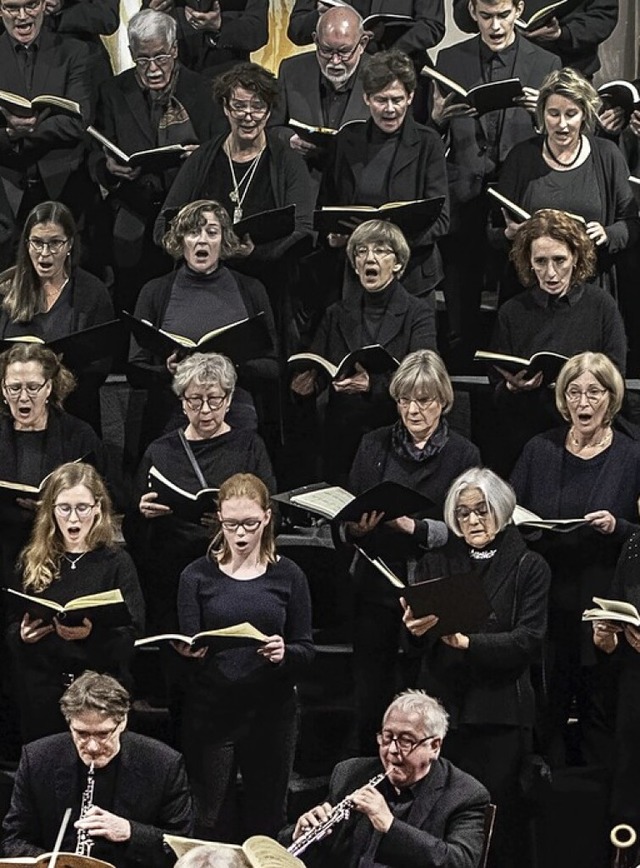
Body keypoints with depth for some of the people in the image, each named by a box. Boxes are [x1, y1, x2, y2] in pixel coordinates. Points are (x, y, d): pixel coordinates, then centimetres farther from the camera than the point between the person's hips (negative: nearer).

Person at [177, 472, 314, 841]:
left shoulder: (288, 575, 4)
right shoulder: (198, 575, 3)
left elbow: (307, 649, 2)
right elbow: (189, 644, 0)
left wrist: (284, 653, -19)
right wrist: (190, 652, -23)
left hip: (271, 713, 0)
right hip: (210, 713, 0)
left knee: (265, 826, 6)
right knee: (212, 827, 3)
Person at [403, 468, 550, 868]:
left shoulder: (529, 568, 4)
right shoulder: (437, 563, 13)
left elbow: (529, 641, -7)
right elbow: (414, 634, 4)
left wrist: (468, 643, -21)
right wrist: (415, 626, -20)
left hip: (499, 711, -2)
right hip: (441, 706, 2)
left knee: (497, 816, -3)